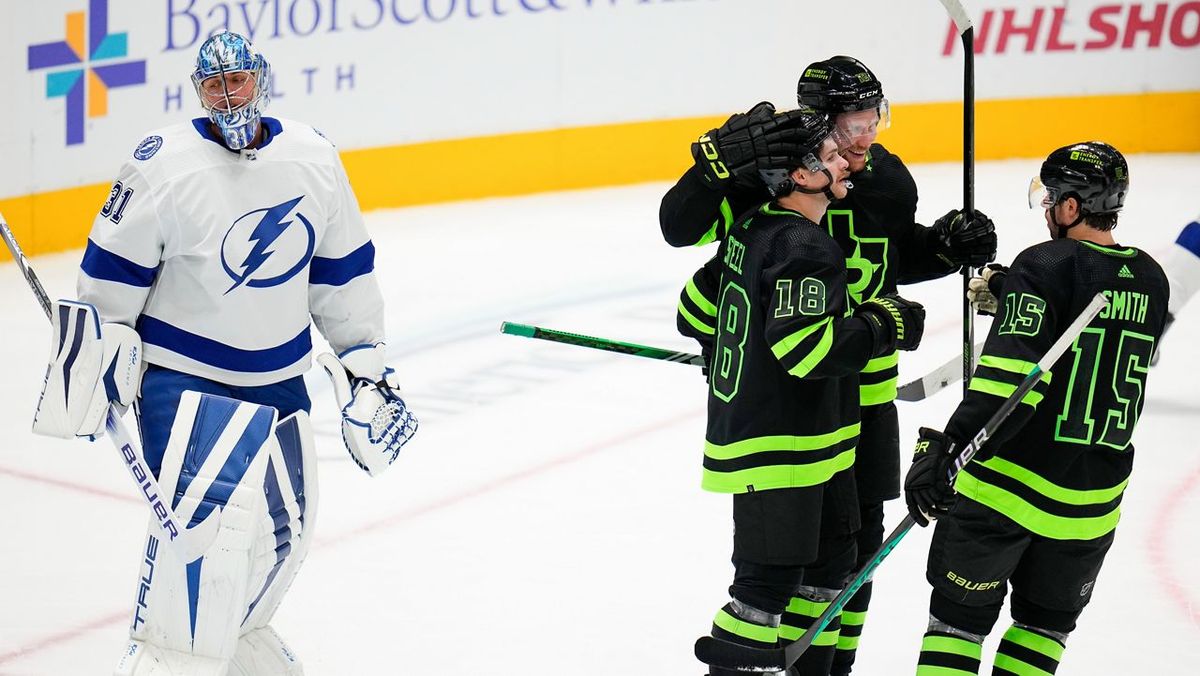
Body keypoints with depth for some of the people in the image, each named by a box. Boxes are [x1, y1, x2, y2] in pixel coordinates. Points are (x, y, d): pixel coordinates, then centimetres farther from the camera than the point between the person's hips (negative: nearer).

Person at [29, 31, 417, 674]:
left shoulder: (314, 159, -1)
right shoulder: (164, 164, -15)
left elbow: (342, 270, 9)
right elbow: (111, 274, -7)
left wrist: (364, 360, 10)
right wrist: (95, 357, -7)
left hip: (279, 375, 6)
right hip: (184, 374, -6)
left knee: (284, 525, 13)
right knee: (209, 507, -25)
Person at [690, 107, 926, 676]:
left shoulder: (751, 229, 9)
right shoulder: (806, 249, -20)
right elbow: (806, 347, -29)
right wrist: (885, 325, -16)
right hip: (777, 449, -10)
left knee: (830, 558, 19)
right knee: (767, 583, -6)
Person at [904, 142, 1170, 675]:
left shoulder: (1045, 266, -14)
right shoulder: (1150, 280, 5)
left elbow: (1009, 377, -25)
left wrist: (943, 450, -29)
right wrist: (1011, 296, 21)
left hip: (1006, 485, -5)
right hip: (1093, 502, 5)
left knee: (960, 615, 7)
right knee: (1047, 620, 22)